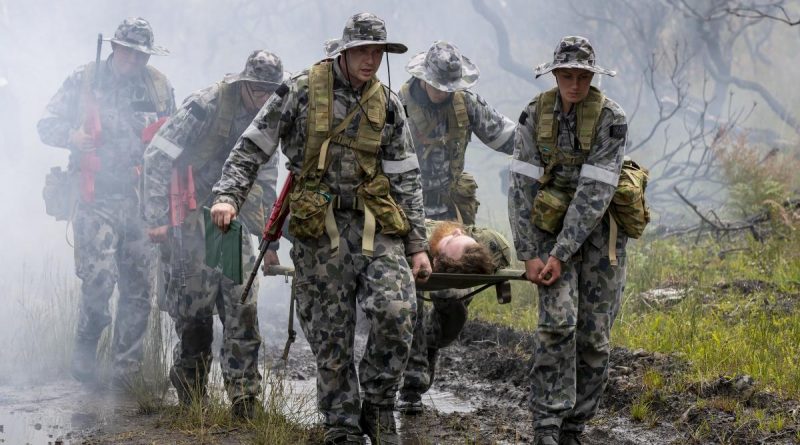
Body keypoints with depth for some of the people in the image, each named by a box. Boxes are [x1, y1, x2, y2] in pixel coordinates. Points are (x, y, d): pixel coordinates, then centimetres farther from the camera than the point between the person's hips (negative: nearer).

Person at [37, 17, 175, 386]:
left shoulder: (160, 88, 11)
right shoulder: (83, 81, 3)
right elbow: (47, 124, 5)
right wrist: (71, 136, -14)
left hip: (144, 199, 3)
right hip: (98, 199, -3)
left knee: (139, 286, 3)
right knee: (99, 277, -15)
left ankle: (127, 367, 13)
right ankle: (86, 346, 9)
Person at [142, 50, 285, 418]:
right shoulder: (204, 107, -14)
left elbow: (266, 184, 20)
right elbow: (157, 156, -14)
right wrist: (157, 218, -18)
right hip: (191, 221, -6)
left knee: (243, 311, -3)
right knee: (195, 312, -3)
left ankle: (243, 396, 0)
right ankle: (191, 399, 9)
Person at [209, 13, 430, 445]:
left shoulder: (386, 104, 8)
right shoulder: (301, 92, -2)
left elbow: (406, 177, 11)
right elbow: (252, 147, -1)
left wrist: (417, 245, 7)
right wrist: (228, 196, -16)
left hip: (374, 226, 2)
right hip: (318, 229, -2)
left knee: (396, 312, -18)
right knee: (330, 336, 1)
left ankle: (378, 406, 2)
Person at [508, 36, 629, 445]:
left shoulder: (611, 119, -14)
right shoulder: (536, 114, -6)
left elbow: (594, 193, -19)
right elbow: (522, 185, -6)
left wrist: (561, 254, -22)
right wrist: (529, 254, -12)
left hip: (599, 228, -1)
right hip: (553, 222, 1)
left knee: (593, 334, 1)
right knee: (558, 320, -18)